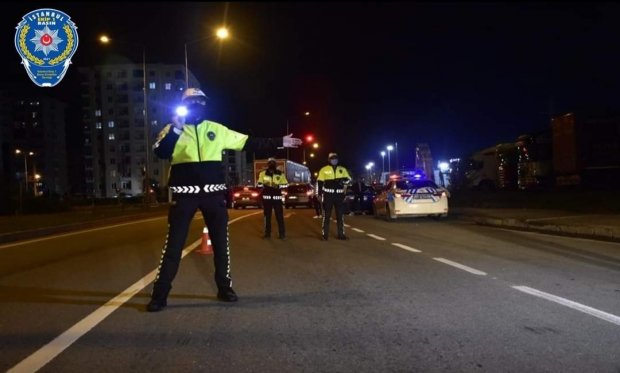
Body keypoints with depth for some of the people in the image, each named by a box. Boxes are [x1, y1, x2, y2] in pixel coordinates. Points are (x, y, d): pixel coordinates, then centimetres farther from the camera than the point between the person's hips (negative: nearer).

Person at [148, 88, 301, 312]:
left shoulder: (217, 130, 8)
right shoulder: (172, 130, 2)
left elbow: (248, 143, 9)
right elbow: (161, 153, -15)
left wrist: (278, 143, 7)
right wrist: (176, 129, -23)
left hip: (213, 193, 3)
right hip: (185, 194, -3)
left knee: (220, 242, 9)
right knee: (174, 244, -1)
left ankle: (224, 287, 25)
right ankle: (159, 295, 8)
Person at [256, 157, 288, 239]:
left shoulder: (280, 174, 5)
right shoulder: (263, 173, 7)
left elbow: (285, 184, 3)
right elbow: (258, 184, 6)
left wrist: (278, 186, -14)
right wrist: (264, 185, -14)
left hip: (277, 197, -1)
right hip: (266, 197, 1)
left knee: (279, 215, -4)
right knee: (267, 215, 6)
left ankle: (282, 233, 0)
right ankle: (267, 233, 15)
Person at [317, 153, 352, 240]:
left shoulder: (342, 169, 11)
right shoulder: (324, 169, 4)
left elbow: (349, 180, 11)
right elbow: (319, 182, 5)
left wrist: (343, 181, -12)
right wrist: (320, 193, -5)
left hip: (339, 195, 3)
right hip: (328, 195, -3)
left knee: (340, 215, 6)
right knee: (326, 215, 0)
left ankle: (341, 234, 13)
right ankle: (325, 234, 5)